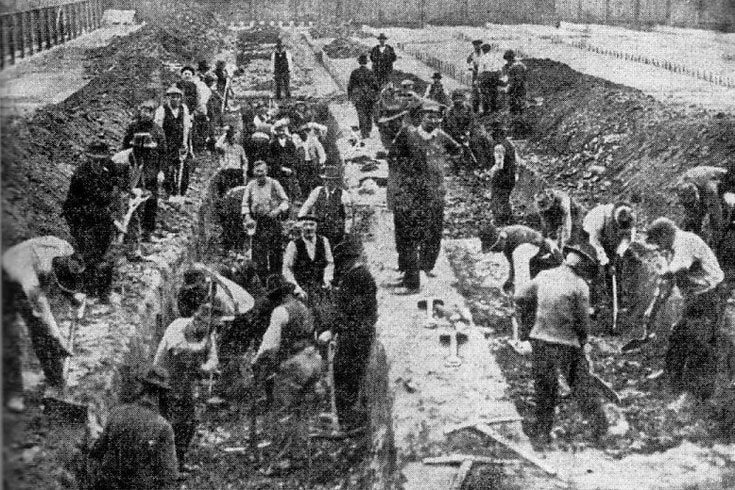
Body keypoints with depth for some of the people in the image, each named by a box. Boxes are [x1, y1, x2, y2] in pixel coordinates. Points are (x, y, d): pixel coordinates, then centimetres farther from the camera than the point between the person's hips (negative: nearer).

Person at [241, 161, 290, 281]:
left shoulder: (274, 184, 1)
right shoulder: (250, 185, 8)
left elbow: (285, 201, 1)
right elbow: (245, 204, 7)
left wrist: (278, 210, -17)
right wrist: (247, 217, -10)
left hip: (273, 222, -2)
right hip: (257, 222, 2)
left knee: (275, 251, -3)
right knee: (258, 251, -2)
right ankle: (262, 279, 4)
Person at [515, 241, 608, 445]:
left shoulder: (544, 276, 2)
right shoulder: (580, 286, -10)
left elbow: (520, 297, 6)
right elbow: (582, 320, -6)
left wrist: (528, 324, 17)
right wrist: (583, 340, 12)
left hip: (540, 339, 3)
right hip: (567, 342, -3)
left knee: (544, 388, 13)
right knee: (581, 386, 12)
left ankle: (542, 431, 16)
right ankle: (598, 423, 16)